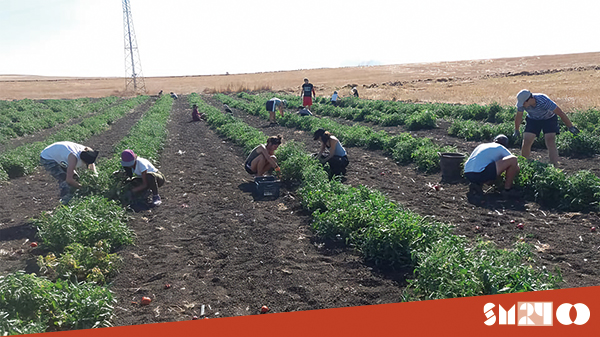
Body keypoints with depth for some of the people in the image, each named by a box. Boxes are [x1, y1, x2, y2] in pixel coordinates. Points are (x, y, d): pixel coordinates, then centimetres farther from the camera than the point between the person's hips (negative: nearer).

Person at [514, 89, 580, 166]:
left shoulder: (544, 101, -37)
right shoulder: (522, 103, -24)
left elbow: (561, 113, -26)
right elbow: (518, 117, -4)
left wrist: (571, 127, -19)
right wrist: (516, 131, 8)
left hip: (549, 119, -3)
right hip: (532, 119, 3)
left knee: (551, 144, -18)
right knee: (526, 143, -8)